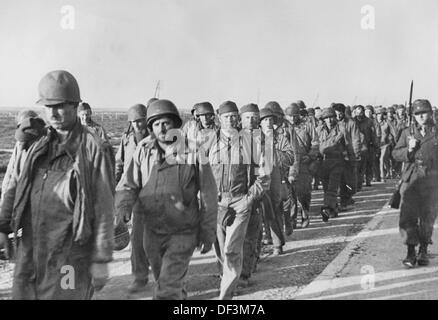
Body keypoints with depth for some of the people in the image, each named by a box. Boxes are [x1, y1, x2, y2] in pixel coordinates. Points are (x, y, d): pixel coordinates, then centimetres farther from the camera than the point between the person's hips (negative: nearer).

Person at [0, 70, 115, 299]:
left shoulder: (92, 149, -9)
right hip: (30, 251, 6)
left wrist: (101, 260, -8)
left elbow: (104, 209, -9)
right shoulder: (38, 148, 11)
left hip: (70, 254, -5)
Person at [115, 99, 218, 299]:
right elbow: (128, 185, -1)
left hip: (183, 233, -4)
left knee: (167, 289, -11)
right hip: (152, 232, 4)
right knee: (165, 281, 23)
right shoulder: (143, 151, -3)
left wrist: (208, 233, -3)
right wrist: (122, 209, -22)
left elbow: (208, 196, -6)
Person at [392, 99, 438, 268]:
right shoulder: (407, 133, 9)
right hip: (410, 179, 0)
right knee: (408, 216, -6)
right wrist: (409, 150, -10)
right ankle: (411, 252, 2)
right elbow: (395, 154, 7)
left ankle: (423, 251, 22)